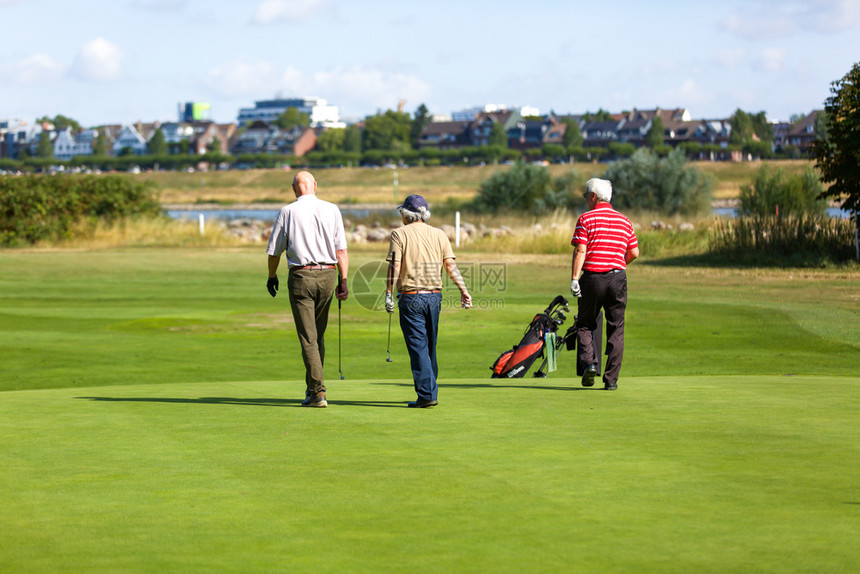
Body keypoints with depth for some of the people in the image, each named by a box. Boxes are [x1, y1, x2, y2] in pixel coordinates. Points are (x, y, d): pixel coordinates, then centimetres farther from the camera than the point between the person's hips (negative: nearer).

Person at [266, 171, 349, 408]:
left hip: (300, 276, -3)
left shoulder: (287, 212, -1)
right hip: (327, 275, 3)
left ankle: (318, 391, -9)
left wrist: (272, 277, 20)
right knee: (318, 334, 16)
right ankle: (313, 386, 23)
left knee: (308, 337, -2)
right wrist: (343, 281, 3)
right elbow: (341, 250, 0)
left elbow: (274, 250, 5)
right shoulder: (332, 210, 4)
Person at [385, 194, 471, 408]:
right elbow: (450, 265, 3)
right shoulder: (439, 234, 10)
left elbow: (394, 266, -9)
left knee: (418, 347, -5)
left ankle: (426, 394, -11)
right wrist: (464, 290, 2)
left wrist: (388, 294, -8)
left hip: (411, 296, -4)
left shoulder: (400, 234, -2)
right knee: (430, 346, 15)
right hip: (434, 295, 4)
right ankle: (431, 391, 21)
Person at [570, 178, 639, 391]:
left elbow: (580, 251, -10)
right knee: (616, 329, 7)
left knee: (585, 324, 12)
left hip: (592, 276, -2)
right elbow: (634, 253, 10)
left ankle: (589, 363, -10)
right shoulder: (624, 221, 10)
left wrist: (574, 279, -13)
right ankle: (611, 379, 4)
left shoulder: (586, 219, -2)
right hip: (618, 277, 3)